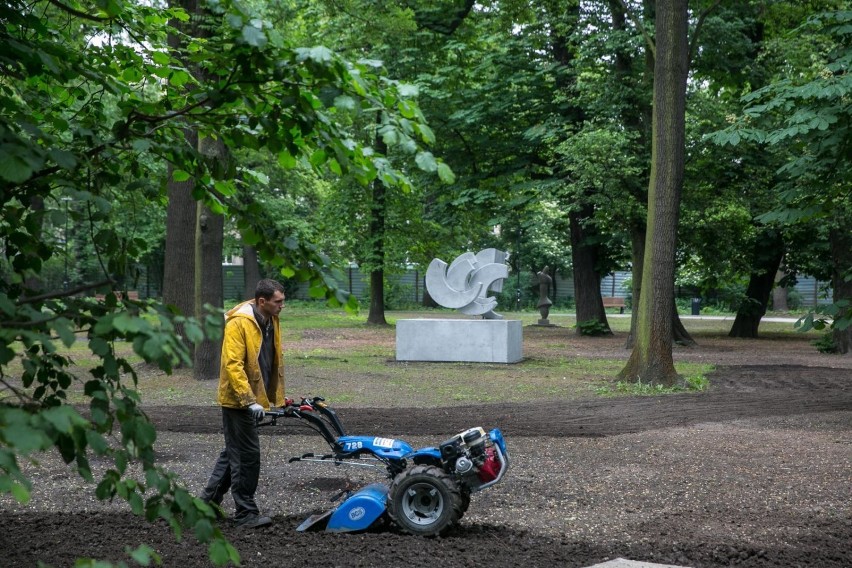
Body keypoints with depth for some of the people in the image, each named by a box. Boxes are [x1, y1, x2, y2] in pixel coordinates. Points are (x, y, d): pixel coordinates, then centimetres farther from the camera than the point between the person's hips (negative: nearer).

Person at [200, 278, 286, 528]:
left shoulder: (270, 322, 8)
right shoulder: (239, 323, -20)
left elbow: (274, 361, 18)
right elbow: (233, 365, -25)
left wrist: (277, 397, 16)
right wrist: (249, 401, -28)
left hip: (254, 399, 9)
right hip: (238, 400, -9)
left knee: (234, 451, 17)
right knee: (247, 454, -5)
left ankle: (209, 501, 29)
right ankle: (246, 513, 4)